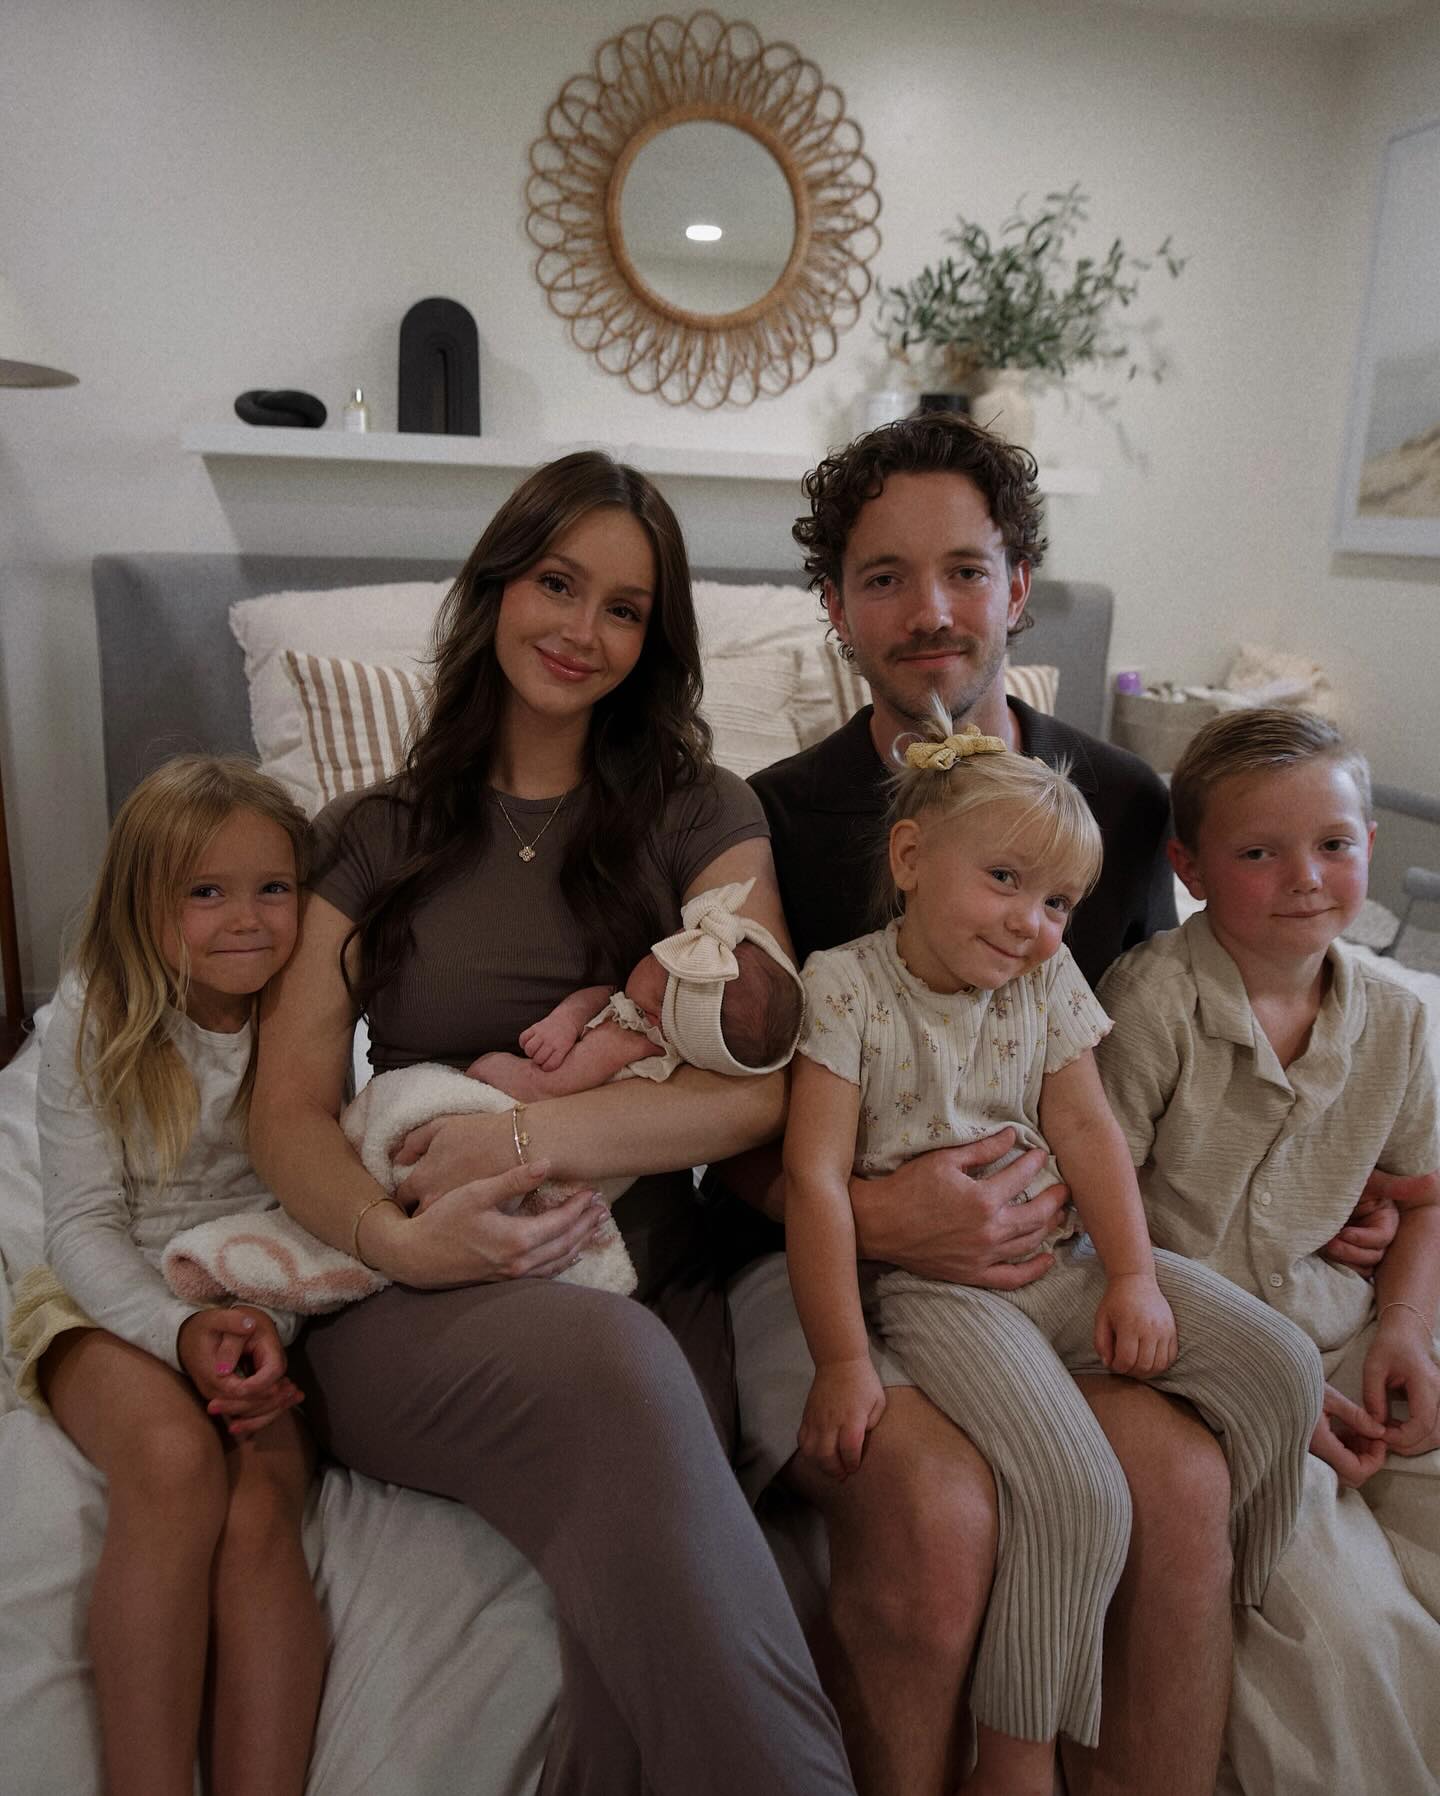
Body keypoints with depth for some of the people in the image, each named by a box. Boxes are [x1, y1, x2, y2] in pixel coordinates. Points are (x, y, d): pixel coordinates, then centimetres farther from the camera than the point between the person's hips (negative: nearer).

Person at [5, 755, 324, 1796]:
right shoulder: (96, 1022, -5)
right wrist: (180, 1330, -21)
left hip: (266, 1306, 1)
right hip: (114, 1301, -1)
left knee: (260, 1506, -26)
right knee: (174, 1459, -31)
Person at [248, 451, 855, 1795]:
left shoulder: (699, 815, 9)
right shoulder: (372, 838, 13)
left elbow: (758, 1088, -2)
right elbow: (288, 1106, 4)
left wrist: (530, 1135, -15)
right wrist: (392, 1236, -17)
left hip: (642, 1274, 0)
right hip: (413, 1306, 1)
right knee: (610, 1368, -34)